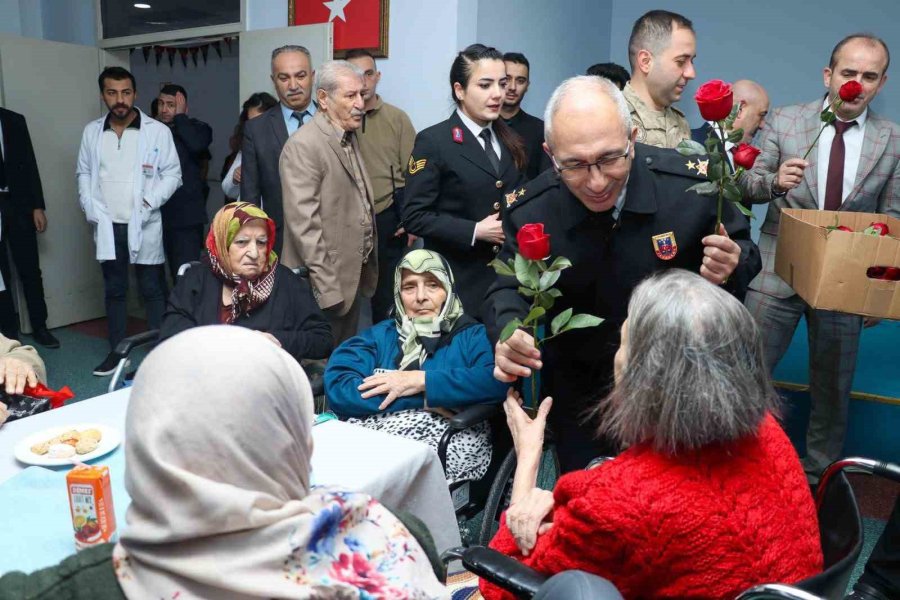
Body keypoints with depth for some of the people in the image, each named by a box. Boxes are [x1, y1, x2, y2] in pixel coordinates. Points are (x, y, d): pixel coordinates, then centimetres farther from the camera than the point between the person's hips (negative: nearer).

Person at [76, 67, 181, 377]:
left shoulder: (158, 131, -3)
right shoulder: (92, 131, 8)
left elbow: (172, 174, -2)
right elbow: (84, 172, 13)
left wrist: (149, 203, -13)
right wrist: (90, 207, -1)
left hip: (144, 225, -3)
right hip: (107, 225, 4)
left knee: (153, 291, 1)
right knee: (114, 291, 11)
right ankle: (116, 352, 22)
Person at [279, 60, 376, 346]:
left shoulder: (351, 139, 12)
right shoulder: (303, 146, -16)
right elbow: (305, 225, -21)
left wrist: (368, 268, 14)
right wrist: (327, 288, -21)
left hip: (355, 275, 8)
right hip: (326, 283, -8)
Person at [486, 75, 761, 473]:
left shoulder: (694, 184, -22)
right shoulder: (530, 212, -19)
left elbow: (746, 256, -7)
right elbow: (510, 288, -10)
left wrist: (732, 267, -31)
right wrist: (508, 335, -33)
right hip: (577, 391, 1)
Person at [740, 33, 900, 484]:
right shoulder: (784, 121, -2)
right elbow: (749, 186, -2)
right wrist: (775, 180, -24)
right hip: (779, 271, -1)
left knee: (832, 388, 13)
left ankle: (820, 477, 32)